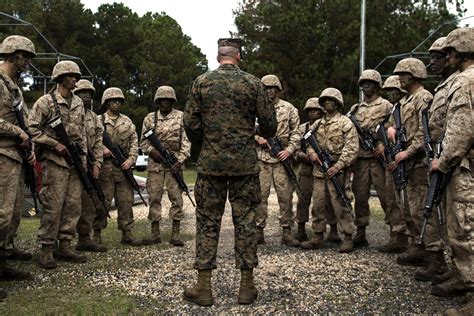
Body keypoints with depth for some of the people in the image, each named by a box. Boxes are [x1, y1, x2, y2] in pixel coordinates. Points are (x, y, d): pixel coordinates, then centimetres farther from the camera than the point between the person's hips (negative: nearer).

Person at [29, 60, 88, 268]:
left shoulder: (78, 103, 15)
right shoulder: (46, 101, -5)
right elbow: (32, 129, -9)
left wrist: (83, 156, 13)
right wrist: (55, 144, -15)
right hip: (55, 161, -6)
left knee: (73, 206, 6)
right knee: (53, 206, -7)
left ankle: (65, 247, 15)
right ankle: (46, 250, 1)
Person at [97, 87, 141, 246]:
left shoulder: (127, 121, 14)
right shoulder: (98, 121, 3)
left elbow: (134, 142, 10)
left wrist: (131, 159, -3)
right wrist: (102, 149, -18)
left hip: (123, 167, 4)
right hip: (104, 168, -4)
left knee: (126, 202, 7)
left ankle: (127, 233, 15)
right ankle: (97, 234, 9)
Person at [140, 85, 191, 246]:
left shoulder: (181, 117, 3)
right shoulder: (149, 118, 10)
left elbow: (186, 141, -2)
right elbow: (143, 141, 12)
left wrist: (180, 160, -12)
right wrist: (151, 150, -9)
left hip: (175, 163, -2)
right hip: (155, 164, 2)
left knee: (176, 197, -2)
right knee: (154, 198, 3)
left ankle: (175, 233, 4)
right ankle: (155, 233, 11)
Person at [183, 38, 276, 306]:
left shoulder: (202, 82, 2)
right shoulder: (253, 83, 0)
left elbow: (191, 123, 0)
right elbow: (269, 123, 1)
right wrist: (266, 135, 24)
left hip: (211, 163, 0)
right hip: (245, 163, 0)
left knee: (207, 221, 7)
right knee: (245, 220, 7)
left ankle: (204, 287, 9)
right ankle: (247, 286, 13)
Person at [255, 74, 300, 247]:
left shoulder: (289, 108, 8)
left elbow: (296, 132, 6)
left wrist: (290, 149, -7)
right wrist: (257, 139, -8)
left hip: (282, 157, 0)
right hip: (260, 158, 0)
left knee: (285, 195, 1)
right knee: (260, 195, 0)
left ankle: (286, 232, 8)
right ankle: (259, 231, 8)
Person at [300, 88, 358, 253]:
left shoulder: (345, 123, -2)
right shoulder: (317, 124, 16)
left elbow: (352, 148, -10)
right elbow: (309, 141, 21)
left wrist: (338, 166, -18)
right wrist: (311, 152, -3)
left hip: (337, 171, -6)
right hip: (319, 170, 6)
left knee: (341, 205, -4)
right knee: (318, 204, 7)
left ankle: (348, 238, 4)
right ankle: (318, 237, 17)